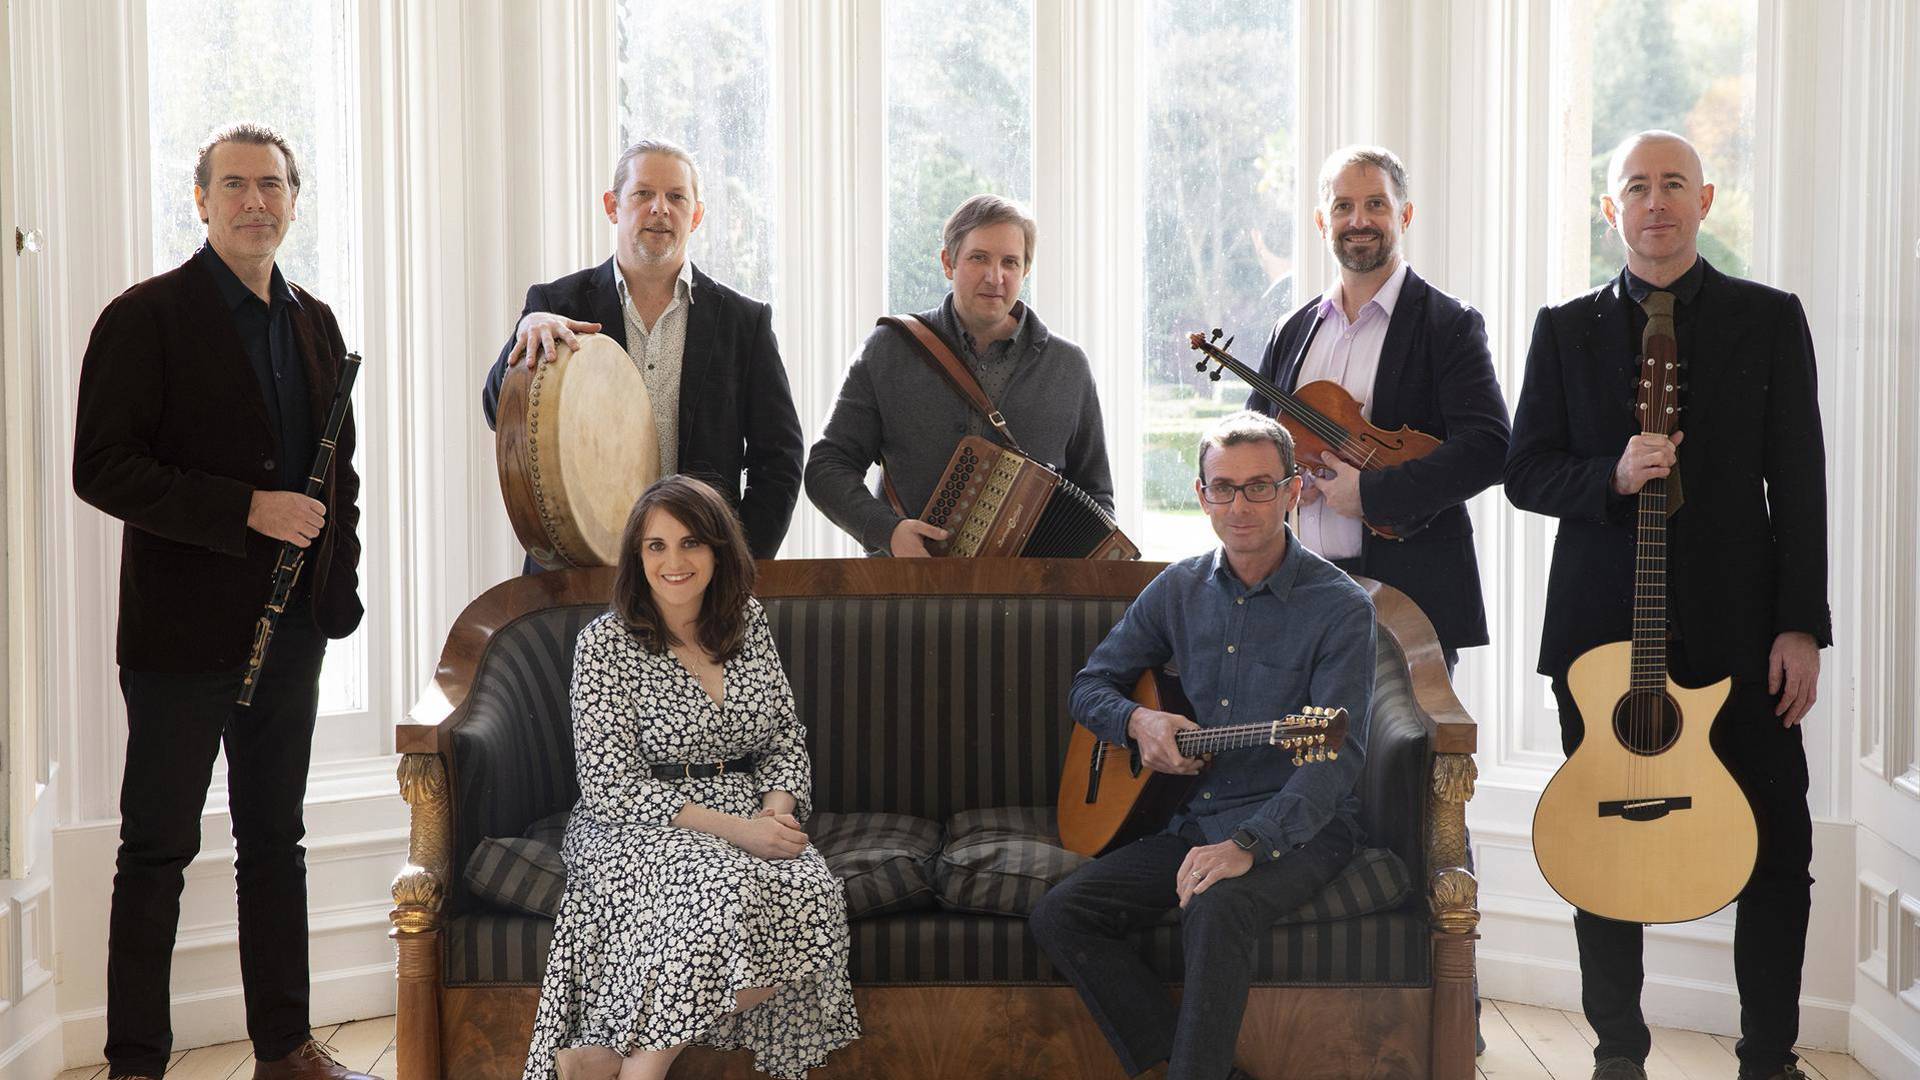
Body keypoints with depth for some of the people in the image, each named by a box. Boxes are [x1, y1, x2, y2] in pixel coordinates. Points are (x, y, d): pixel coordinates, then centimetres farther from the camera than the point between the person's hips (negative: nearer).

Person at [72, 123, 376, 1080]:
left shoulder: (315, 322, 12)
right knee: (157, 850, 2)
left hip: (290, 631, 6)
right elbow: (101, 469, -15)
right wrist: (247, 509, -21)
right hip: (183, 632, -6)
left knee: (275, 837, 14)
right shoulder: (147, 317, -7)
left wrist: (337, 586, 7)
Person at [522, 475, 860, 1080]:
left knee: (813, 894, -29)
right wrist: (732, 829, -20)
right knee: (722, 890, -38)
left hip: (751, 820, 5)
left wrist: (779, 805, -8)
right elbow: (612, 787, -11)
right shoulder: (605, 645, -6)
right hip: (638, 828, -5)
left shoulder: (748, 621, 9)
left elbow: (787, 737, 15)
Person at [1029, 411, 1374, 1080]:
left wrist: (1248, 844, -32)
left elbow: (1340, 754, -19)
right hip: (1197, 818, 6)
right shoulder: (1179, 590, 8)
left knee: (1216, 908, -36)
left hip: (1300, 827, -6)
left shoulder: (1340, 607, -10)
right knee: (1059, 915, -12)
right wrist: (1138, 722, -7)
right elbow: (1090, 687, 17)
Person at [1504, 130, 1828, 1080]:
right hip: (1601, 624, 1)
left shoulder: (1770, 320, 5)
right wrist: (1613, 476, -16)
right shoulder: (1565, 330, 8)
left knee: (1778, 847, 0)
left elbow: (1797, 480, 2)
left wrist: (1801, 626, -5)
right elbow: (1525, 473, 5)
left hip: (1738, 624, 0)